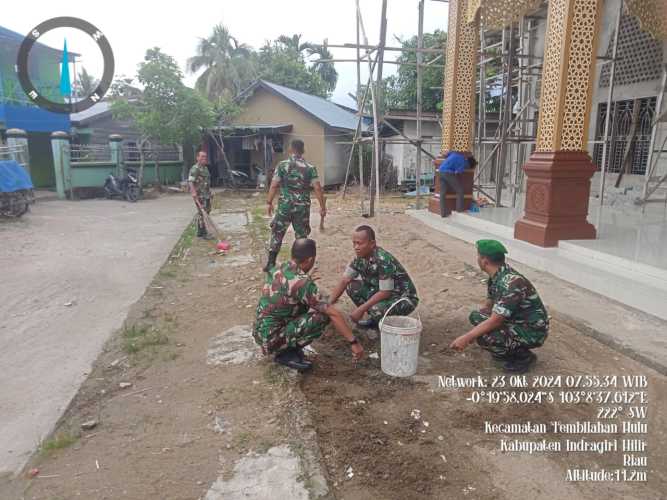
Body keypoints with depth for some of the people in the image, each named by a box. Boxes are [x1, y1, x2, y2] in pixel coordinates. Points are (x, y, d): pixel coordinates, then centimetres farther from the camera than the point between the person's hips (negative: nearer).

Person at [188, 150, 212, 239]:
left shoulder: (205, 168, 17)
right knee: (202, 213, -8)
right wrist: (193, 192, -36)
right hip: (199, 195, -10)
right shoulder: (195, 168, -13)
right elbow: (190, 181, -23)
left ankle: (200, 232, 23)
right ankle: (203, 233, -2)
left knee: (206, 212, 13)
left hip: (206, 194, 10)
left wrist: (209, 193, 26)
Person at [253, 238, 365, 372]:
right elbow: (334, 314, -22)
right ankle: (286, 353, -4)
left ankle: (288, 346, 12)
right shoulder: (303, 283, -22)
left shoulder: (277, 270, 2)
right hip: (271, 338, -8)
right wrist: (354, 342, -17)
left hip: (259, 332, 8)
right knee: (322, 317, -16)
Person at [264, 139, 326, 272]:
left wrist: (269, 202, 3)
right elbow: (318, 188, -6)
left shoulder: (282, 165, -3)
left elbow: (274, 185, -6)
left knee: (277, 234, 11)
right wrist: (322, 207, -1)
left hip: (285, 205, -1)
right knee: (301, 236, 11)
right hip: (303, 207, 1)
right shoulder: (310, 168, -1)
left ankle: (271, 264, 12)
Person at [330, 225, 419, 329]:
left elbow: (385, 293, -29)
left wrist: (360, 309, -26)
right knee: (352, 286, -9)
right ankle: (375, 319, 7)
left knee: (377, 309, -36)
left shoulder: (383, 260, -30)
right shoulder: (360, 258, -5)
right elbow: (344, 281, -2)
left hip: (405, 298, -8)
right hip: (383, 293, 8)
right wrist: (329, 302, -12)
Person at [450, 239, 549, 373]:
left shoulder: (511, 283, -30)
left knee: (484, 337, -26)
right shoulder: (497, 275, -1)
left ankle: (524, 356, -2)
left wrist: (466, 338, -25)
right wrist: (471, 334, 5)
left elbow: (495, 321, -30)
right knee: (475, 316, 4)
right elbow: (488, 307, 10)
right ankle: (509, 350, 12)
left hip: (532, 331, -9)